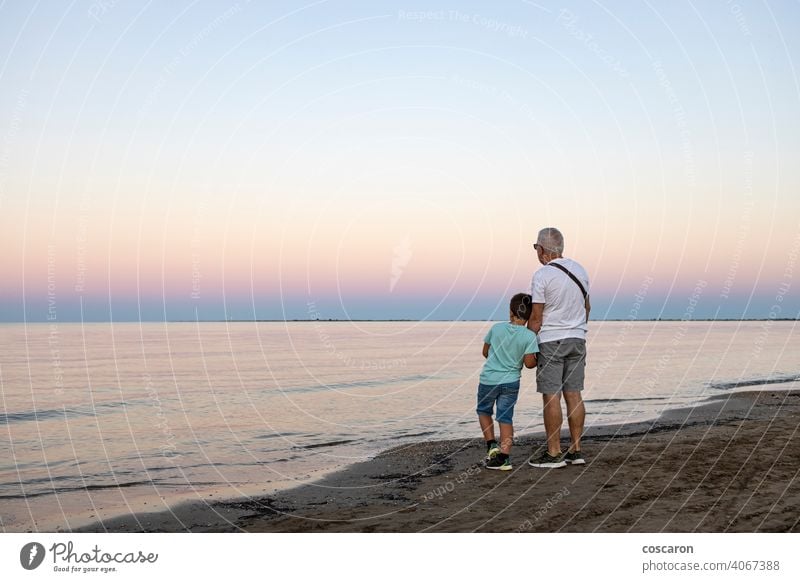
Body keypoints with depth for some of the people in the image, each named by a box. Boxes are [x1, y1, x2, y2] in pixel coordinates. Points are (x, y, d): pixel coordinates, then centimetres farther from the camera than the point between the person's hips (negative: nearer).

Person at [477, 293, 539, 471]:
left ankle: (491, 445, 9)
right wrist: (537, 361, 9)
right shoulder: (529, 336, -11)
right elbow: (529, 363, -13)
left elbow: (485, 352, 7)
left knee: (484, 411, 22)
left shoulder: (496, 328, -4)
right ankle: (504, 456, -2)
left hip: (488, 379, 0)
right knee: (506, 417, 6)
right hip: (511, 382, 0)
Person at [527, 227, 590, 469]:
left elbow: (536, 318, -13)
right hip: (577, 339, 7)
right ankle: (575, 450, 11)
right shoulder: (579, 269, 7)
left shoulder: (541, 275, -13)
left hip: (551, 341, -6)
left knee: (551, 397, -3)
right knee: (573, 394, 9)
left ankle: (554, 453, -2)